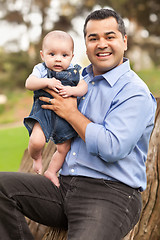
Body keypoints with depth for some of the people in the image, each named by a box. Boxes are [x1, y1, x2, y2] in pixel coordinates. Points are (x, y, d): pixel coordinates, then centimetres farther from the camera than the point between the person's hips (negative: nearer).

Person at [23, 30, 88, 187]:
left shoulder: (74, 72, 7)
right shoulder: (41, 69, 1)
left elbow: (84, 87, 0)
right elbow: (29, 84, -12)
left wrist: (72, 90, -20)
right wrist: (47, 82, -25)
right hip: (44, 111, -3)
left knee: (64, 148, 9)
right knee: (37, 141, -24)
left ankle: (51, 171, 33)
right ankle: (36, 158, 10)